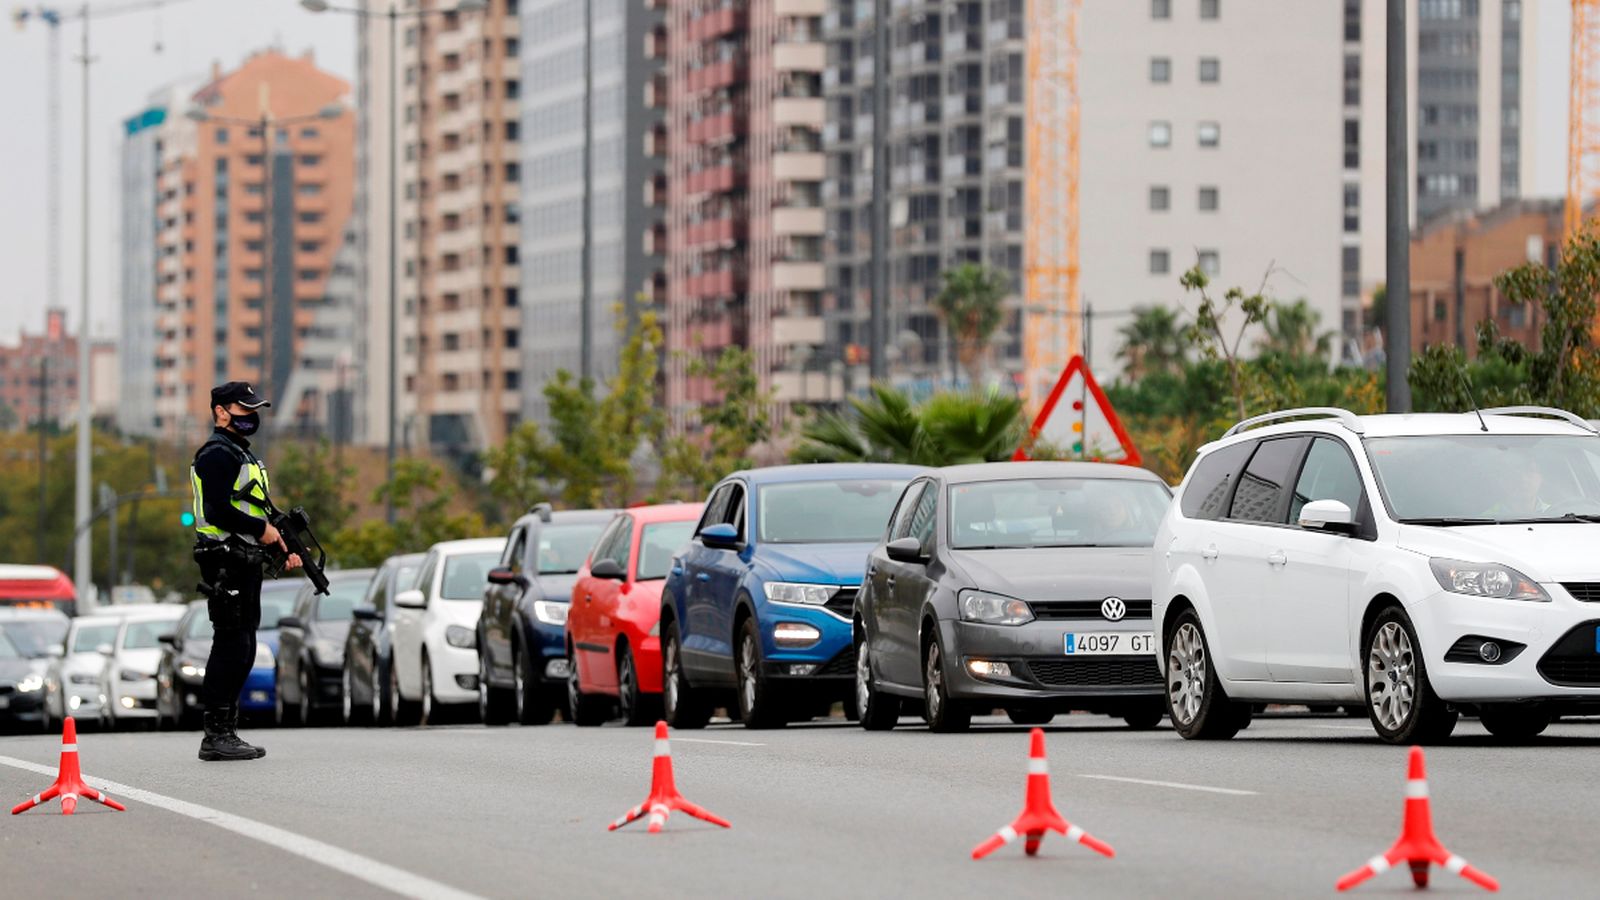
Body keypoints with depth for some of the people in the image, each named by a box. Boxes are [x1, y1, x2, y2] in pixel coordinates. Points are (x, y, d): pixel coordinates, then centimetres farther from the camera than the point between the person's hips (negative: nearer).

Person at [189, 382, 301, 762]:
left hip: (246, 565, 10)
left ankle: (226, 733, 14)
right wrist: (262, 529, -15)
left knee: (242, 652, 11)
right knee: (230, 648, -10)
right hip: (226, 563, -10)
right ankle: (216, 737, -9)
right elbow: (218, 510, -22)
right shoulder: (217, 453, -11)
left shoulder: (242, 452, 22)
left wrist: (282, 547, 14)